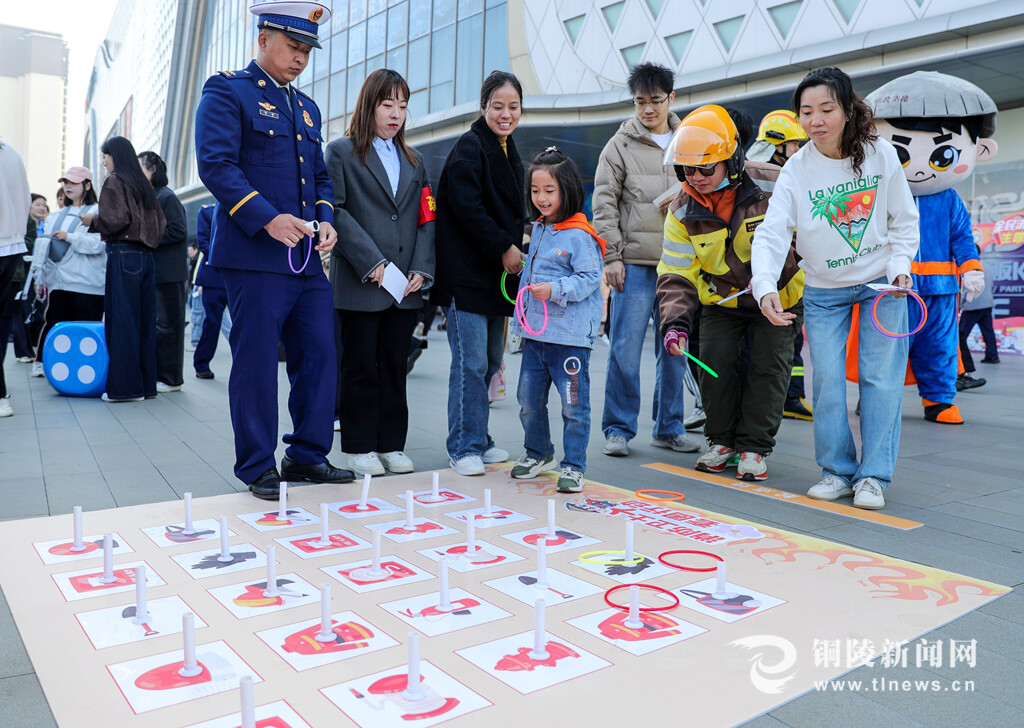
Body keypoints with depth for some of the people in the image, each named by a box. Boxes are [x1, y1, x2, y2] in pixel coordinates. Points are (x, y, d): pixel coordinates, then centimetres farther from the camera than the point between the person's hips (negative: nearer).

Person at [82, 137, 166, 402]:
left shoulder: (114, 181, -4)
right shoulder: (143, 184, 16)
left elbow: (116, 218, -15)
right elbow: (159, 222, 14)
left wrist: (93, 220, 1)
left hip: (122, 254, -7)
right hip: (145, 256, 7)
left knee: (122, 320, -4)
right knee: (144, 320, 8)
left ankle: (126, 386, -2)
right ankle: (146, 384, 12)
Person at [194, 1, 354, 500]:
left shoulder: (306, 108, 22)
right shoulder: (227, 91, 0)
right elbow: (215, 164, -12)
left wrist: (325, 218, 3)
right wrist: (268, 218, -21)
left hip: (307, 258, 7)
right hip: (255, 255, -7)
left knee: (319, 357, 7)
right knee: (256, 365, -2)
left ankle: (308, 457, 19)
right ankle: (258, 469, 11)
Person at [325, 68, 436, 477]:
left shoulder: (413, 161, 19)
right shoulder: (342, 152, 4)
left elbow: (425, 218, 13)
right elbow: (336, 211, -7)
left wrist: (421, 270, -1)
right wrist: (372, 263, -15)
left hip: (406, 285, 5)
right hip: (360, 283, -4)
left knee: (395, 364, 8)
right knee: (361, 366, 2)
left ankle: (392, 444, 17)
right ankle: (360, 447, 12)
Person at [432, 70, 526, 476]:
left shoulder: (508, 153, 21)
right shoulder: (469, 147, -6)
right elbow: (466, 207, -17)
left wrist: (513, 251, 10)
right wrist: (504, 247, -15)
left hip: (497, 273, 9)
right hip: (465, 272, -8)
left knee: (491, 361, 10)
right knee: (471, 362, -9)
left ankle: (478, 440, 20)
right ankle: (465, 448, 0)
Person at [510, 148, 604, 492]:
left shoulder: (579, 235, -12)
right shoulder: (538, 230, 13)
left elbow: (590, 278, -16)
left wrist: (555, 290, -25)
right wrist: (522, 316, 22)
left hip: (570, 337, -7)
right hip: (535, 334, 8)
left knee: (574, 405, 1)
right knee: (528, 399, 15)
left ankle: (573, 466, 14)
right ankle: (538, 452, 35)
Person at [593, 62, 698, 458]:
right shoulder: (620, 145, 4)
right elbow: (604, 204, 0)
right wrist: (611, 256, -7)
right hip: (635, 262, -3)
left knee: (674, 350, 8)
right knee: (626, 349, -5)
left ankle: (669, 427, 20)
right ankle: (618, 429, 7)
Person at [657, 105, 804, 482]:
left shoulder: (773, 186, -21)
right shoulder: (683, 211, -13)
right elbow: (676, 275, -15)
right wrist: (675, 320, -30)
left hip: (779, 295, -2)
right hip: (722, 299, 2)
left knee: (768, 364, -7)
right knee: (715, 361, -6)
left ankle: (755, 446, 8)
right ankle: (722, 439, 16)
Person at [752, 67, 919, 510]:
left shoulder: (882, 155, -9)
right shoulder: (796, 171, -13)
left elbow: (904, 220, 2)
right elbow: (770, 234, -22)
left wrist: (900, 266, -11)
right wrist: (765, 287, -37)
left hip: (882, 285, 0)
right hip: (823, 293, 0)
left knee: (881, 379, -2)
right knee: (827, 382, -2)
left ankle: (873, 477, 9)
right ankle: (837, 472, 15)